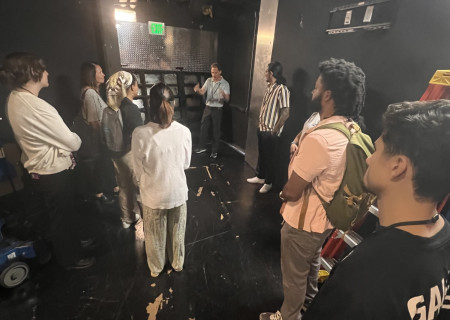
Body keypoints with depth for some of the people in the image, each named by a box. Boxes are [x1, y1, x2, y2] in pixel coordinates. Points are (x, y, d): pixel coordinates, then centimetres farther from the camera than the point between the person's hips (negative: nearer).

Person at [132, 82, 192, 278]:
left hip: (153, 194, -1)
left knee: (155, 235, 24)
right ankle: (177, 263, 48)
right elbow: (186, 164, -3)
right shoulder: (184, 131, -17)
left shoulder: (140, 134, -22)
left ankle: (156, 268, 47)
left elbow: (139, 171, -10)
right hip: (178, 192, 1)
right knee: (177, 232, 25)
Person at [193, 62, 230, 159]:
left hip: (218, 109, -4)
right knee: (203, 127, 10)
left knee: (216, 130, 4)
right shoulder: (208, 80, 4)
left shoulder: (225, 83, -9)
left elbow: (227, 99, -15)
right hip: (208, 107, 4)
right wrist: (197, 90, -29)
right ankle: (202, 147, 27)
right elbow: (202, 92, -6)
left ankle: (214, 151, 16)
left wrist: (224, 96, -38)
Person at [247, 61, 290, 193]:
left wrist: (274, 130, -17)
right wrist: (260, 123, 14)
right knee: (261, 154, 20)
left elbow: (285, 113, -22)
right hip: (262, 128, 8)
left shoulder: (282, 89, -19)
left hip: (271, 132, -8)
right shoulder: (269, 87, 9)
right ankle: (260, 176, 38)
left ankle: (268, 183, 24)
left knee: (270, 157, 7)